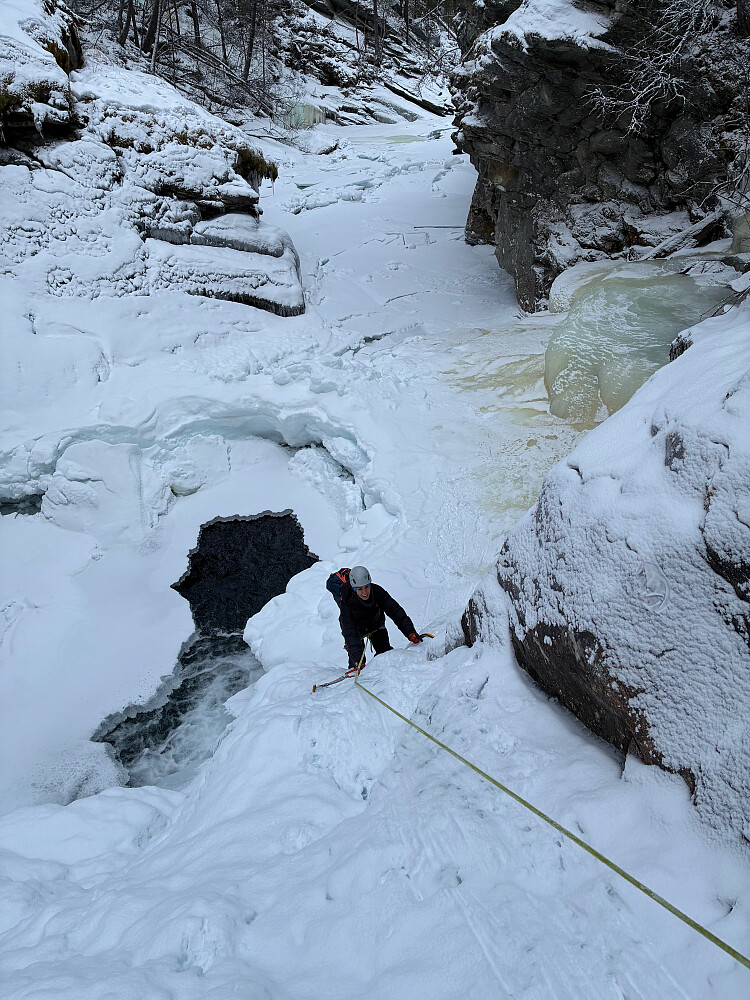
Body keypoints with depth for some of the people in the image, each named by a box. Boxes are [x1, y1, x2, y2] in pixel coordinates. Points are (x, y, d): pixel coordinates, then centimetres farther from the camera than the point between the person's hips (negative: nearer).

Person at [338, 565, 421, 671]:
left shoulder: (377, 591, -32)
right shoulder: (346, 601, -37)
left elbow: (395, 611, -33)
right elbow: (350, 632, -42)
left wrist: (410, 632, -46)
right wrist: (357, 658, -53)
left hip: (376, 624, 2)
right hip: (356, 628, -2)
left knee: (384, 652, -8)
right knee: (357, 660, -13)